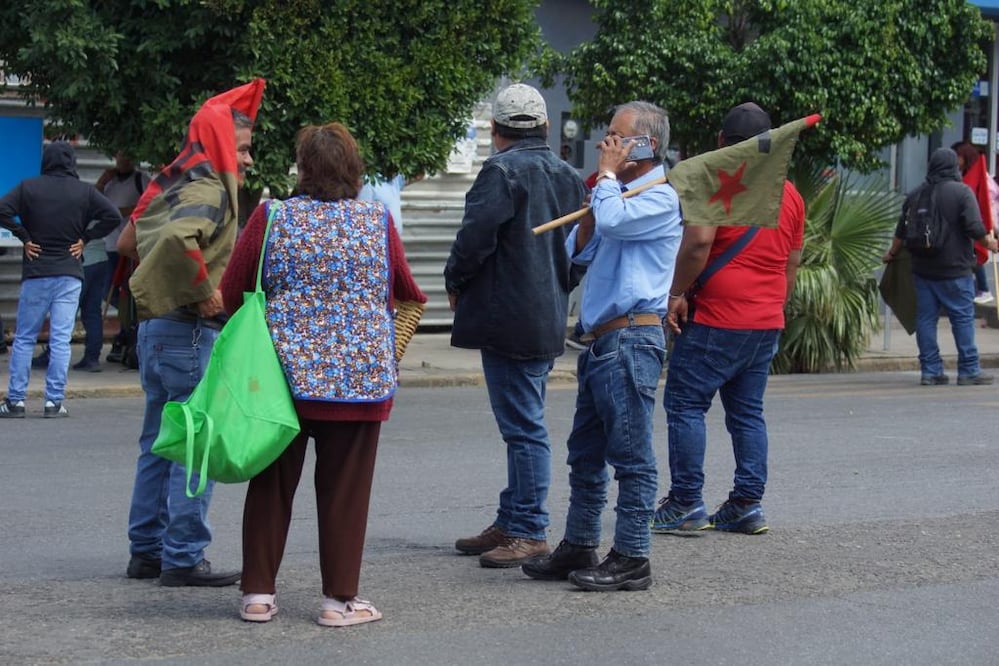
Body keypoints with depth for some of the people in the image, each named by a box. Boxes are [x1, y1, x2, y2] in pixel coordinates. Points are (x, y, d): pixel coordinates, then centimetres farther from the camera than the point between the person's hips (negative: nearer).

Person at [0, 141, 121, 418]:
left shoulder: (28, 187, 0)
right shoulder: (85, 191, 1)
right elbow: (113, 216, -5)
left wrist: (24, 237, -3)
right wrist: (85, 238, 1)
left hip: (35, 273, 0)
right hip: (70, 274, 0)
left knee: (24, 338, 7)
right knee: (61, 340, 1)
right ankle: (54, 401, -1)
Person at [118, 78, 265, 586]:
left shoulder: (173, 186, 15)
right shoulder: (208, 191, -14)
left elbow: (128, 243, 24)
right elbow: (179, 239, -34)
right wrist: (203, 292, -23)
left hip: (156, 327, 10)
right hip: (189, 330, -10)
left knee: (160, 444, 15)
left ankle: (147, 551, 20)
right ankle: (184, 558, -3)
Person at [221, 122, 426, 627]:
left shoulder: (271, 218, -4)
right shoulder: (378, 222, -3)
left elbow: (232, 294, 0)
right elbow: (407, 294, 7)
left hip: (284, 374, 1)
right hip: (359, 378, -1)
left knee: (271, 486, 11)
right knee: (343, 490, 7)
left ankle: (258, 592, 14)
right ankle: (340, 598, 10)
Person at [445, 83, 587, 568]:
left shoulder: (503, 171, -13)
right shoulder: (568, 176, 13)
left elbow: (475, 238, -19)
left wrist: (455, 283, -2)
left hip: (509, 322, -9)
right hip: (549, 320, 9)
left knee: (523, 427, -6)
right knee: (524, 424, 15)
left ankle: (529, 532, -3)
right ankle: (511, 523, 23)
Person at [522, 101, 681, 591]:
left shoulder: (661, 198, -9)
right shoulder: (622, 194, 21)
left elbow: (611, 220, -27)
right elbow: (579, 252, 19)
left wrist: (608, 173, -10)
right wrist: (594, 200, 6)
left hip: (631, 339, -10)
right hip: (601, 341, 10)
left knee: (630, 454, -6)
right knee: (585, 453, 14)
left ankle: (631, 559, -3)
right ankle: (579, 548, 22)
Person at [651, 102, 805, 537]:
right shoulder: (789, 194, 13)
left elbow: (699, 242, -21)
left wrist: (676, 294, -12)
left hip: (717, 321, -7)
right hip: (767, 323, 7)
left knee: (685, 404, 0)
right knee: (747, 412, 12)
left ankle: (686, 504, -2)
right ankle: (747, 505, 9)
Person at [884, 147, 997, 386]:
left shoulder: (916, 194, 7)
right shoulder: (962, 192, -9)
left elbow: (901, 231, 14)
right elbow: (975, 229, -14)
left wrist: (892, 253, 30)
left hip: (923, 268, 5)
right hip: (955, 269, -5)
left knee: (926, 318, 7)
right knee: (963, 317, 1)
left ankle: (930, 371, 7)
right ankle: (969, 370, 2)